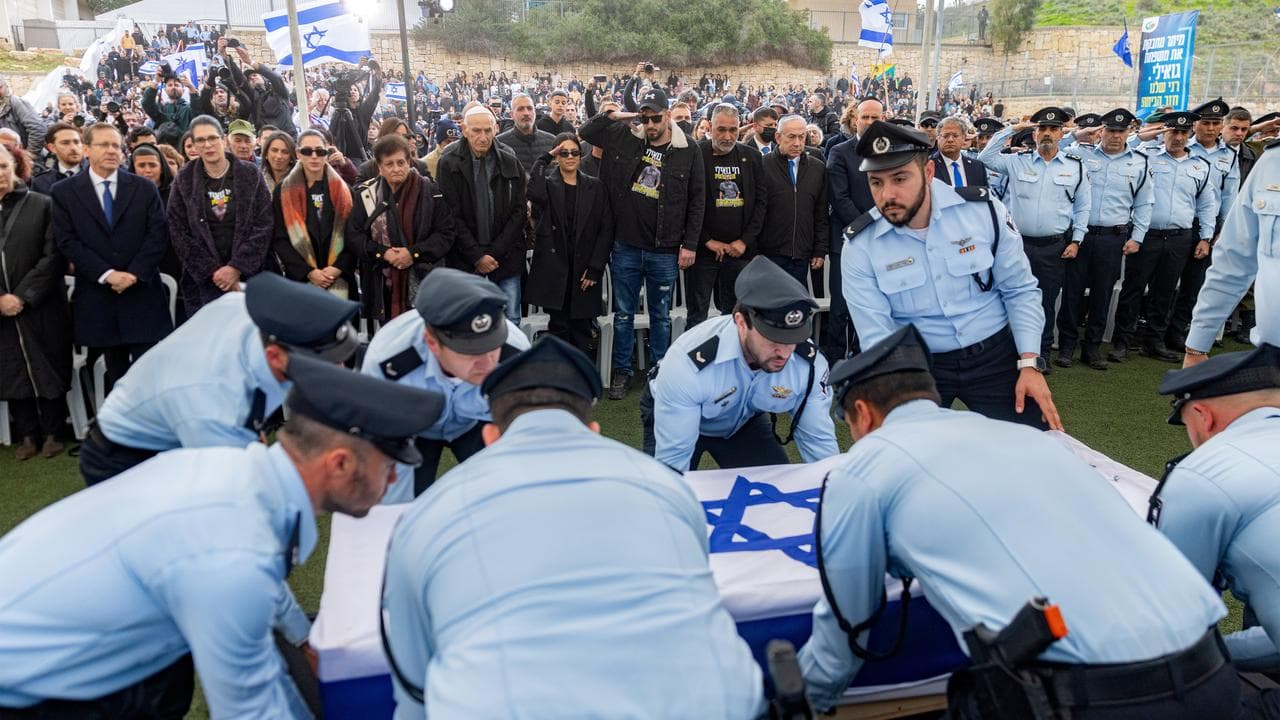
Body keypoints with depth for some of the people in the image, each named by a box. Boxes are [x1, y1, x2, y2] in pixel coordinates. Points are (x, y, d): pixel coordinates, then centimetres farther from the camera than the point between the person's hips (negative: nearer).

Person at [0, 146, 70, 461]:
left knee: (50, 370, 6)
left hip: (42, 308, -3)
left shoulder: (42, 205, -3)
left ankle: (53, 433, 19)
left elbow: (52, 256, -8)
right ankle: (28, 435, 20)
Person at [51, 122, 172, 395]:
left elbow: (158, 234, 0)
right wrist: (107, 275, -12)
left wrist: (134, 273, -11)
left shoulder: (144, 188, 6)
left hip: (143, 293, 0)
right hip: (97, 297, 0)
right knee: (115, 373, 9)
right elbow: (67, 241, -2)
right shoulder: (64, 192, 5)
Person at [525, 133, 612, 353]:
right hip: (554, 269, -1)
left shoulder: (595, 187, 8)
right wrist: (545, 158, -11)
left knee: (582, 329, 6)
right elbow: (534, 194, -22)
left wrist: (595, 268, -4)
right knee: (559, 327, 1)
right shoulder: (547, 184, 4)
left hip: (584, 270, 2)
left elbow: (606, 229, 4)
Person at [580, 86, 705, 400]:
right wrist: (613, 116, -4)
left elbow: (697, 200, -1)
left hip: (665, 251, -1)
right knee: (623, 314, 12)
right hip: (626, 247, 2)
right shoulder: (624, 138, 1)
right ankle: (621, 372, 26)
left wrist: (690, 244, -4)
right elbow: (586, 132, 12)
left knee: (661, 315, 12)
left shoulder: (688, 150, -4)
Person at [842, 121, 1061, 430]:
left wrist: (1030, 364, -9)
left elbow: (1020, 290, -2)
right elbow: (876, 335, -13)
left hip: (995, 354, 1)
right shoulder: (860, 245, -14)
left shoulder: (984, 210, -12)